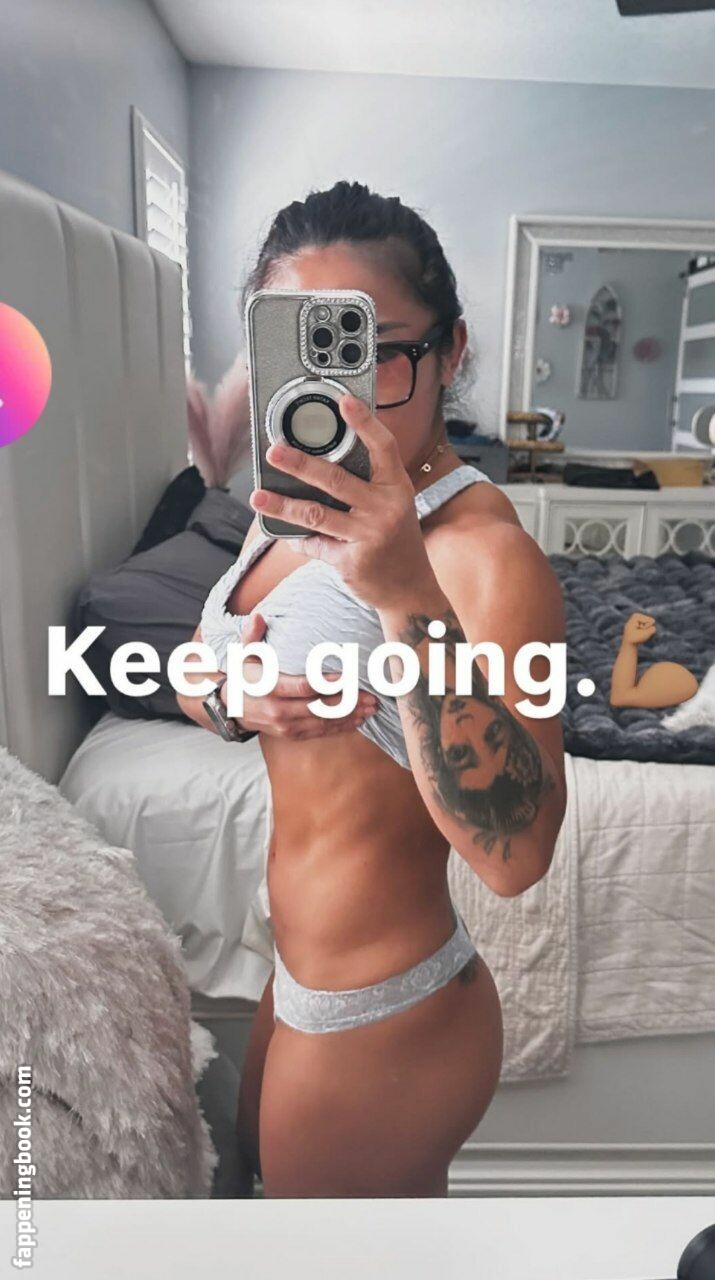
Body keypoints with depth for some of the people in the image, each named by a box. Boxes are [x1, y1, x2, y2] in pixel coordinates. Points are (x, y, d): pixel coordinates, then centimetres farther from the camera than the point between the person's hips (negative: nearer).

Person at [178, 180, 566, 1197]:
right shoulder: (299, 506, -2)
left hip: (381, 1019, -7)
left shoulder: (483, 548, -28)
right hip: (306, 977, 8)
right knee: (262, 1153, 34)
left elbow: (513, 855, -37)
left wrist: (407, 598, -49)